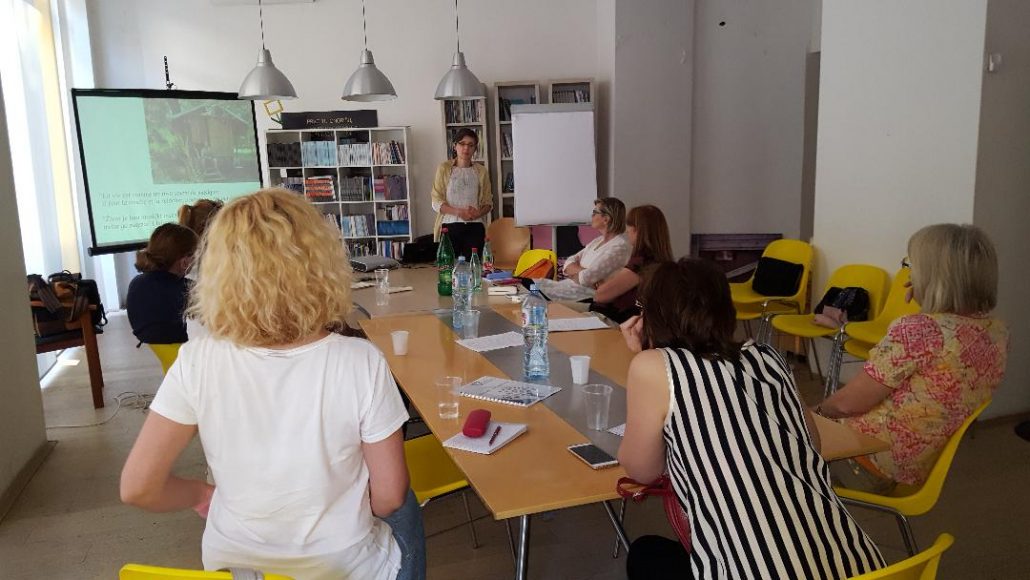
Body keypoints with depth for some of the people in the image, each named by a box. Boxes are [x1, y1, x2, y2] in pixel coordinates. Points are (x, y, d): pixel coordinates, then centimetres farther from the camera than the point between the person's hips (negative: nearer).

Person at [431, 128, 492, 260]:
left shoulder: (481, 171, 11)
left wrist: (478, 213, -11)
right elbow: (436, 202, 1)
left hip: (475, 227, 1)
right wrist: (458, 212, -16)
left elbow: (488, 202, 12)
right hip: (450, 226, -1)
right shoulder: (444, 169, 6)